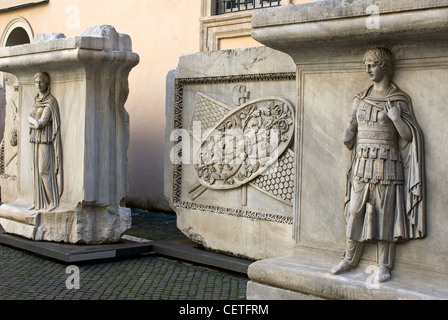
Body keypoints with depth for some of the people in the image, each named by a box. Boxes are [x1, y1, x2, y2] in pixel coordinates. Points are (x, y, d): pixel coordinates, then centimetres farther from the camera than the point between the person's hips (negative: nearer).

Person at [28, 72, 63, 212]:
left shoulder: (51, 101, -11)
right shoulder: (37, 100, 14)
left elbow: (43, 122, -17)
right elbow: (29, 117, 4)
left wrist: (33, 122, -2)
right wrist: (36, 122, -15)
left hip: (46, 139, -8)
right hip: (36, 139, 8)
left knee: (44, 170, -11)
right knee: (37, 170, 8)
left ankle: (54, 201, -5)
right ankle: (39, 202, 12)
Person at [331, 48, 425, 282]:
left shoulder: (399, 99, -1)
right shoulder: (360, 99, 12)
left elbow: (410, 135, -4)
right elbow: (352, 127, 19)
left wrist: (396, 119, -19)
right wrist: (348, 137, -1)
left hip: (386, 163, -4)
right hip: (362, 163, 4)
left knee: (384, 213, -1)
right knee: (355, 210, 6)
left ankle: (384, 265, 8)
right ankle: (350, 259, 18)